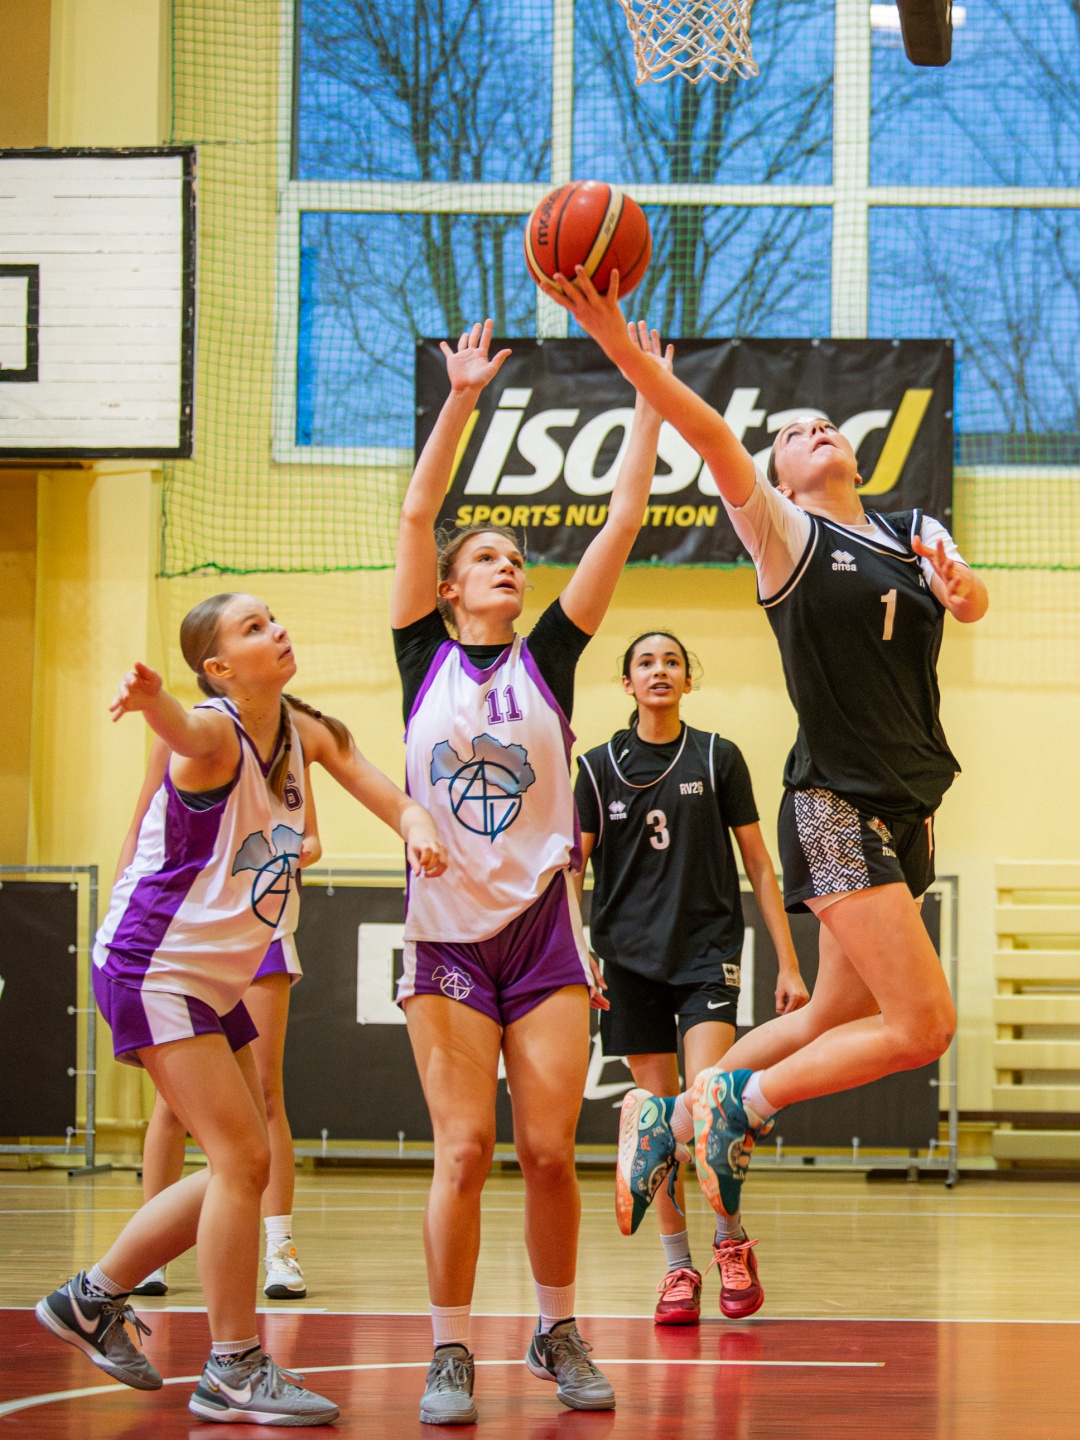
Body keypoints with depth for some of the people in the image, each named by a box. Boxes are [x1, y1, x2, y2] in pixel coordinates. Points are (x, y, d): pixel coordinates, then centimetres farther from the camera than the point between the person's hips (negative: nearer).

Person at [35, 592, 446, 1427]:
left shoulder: (306, 732, 3)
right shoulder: (216, 733, -20)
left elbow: (390, 797, 0)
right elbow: (184, 732, -44)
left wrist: (417, 826, -25)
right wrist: (151, 700, -69)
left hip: (217, 979, 9)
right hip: (152, 969, -9)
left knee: (238, 1168, 13)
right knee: (244, 1158, -13)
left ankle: (95, 1297, 28)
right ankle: (233, 1372, -5)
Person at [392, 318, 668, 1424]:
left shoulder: (547, 657, 7)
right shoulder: (426, 656, 4)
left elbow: (623, 524, 2)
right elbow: (416, 514, -5)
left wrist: (650, 403, -3)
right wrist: (460, 401, -13)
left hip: (543, 927, 1)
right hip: (448, 931, -1)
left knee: (549, 1152, 1)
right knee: (463, 1152, -7)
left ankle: (557, 1333, 18)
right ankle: (450, 1354, 2)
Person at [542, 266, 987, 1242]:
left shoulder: (917, 532, 14)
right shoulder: (785, 534, -3)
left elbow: (974, 604, -4)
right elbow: (712, 437, -19)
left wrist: (957, 587, -29)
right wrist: (620, 347, -35)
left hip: (904, 813, 7)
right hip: (837, 805, -7)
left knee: (835, 1022, 13)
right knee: (922, 1025, -13)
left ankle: (677, 1115, 26)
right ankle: (741, 1100, 2)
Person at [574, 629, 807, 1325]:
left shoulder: (718, 758, 3)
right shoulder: (600, 766, 6)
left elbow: (758, 864, 5)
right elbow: (571, 869, 8)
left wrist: (788, 963, 1)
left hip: (708, 948, -2)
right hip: (632, 955, 2)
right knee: (656, 1114, 1)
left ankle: (731, 1241, 1)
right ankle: (679, 1269, 9)